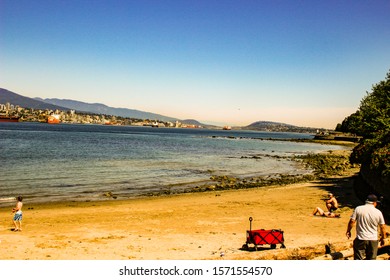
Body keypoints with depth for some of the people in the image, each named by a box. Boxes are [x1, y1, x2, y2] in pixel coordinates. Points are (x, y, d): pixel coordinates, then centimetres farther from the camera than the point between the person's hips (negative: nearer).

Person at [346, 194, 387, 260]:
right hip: (373, 240, 1)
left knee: (358, 258, 7)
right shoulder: (378, 212, -4)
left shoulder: (358, 209, -7)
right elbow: (383, 227, 1)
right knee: (372, 259, 16)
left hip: (361, 238, -1)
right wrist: (383, 238, 15)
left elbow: (352, 221, -9)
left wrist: (348, 231, 6)